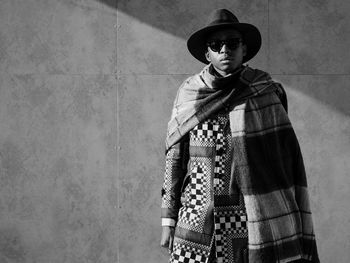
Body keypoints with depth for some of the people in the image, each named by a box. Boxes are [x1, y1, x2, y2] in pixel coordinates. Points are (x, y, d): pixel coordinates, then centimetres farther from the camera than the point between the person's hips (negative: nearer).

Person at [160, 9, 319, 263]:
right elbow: (174, 160, 6)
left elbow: (288, 161, -1)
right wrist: (168, 221, 5)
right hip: (195, 220, 1)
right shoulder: (189, 95, 3)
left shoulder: (265, 93, -1)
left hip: (248, 223, -1)